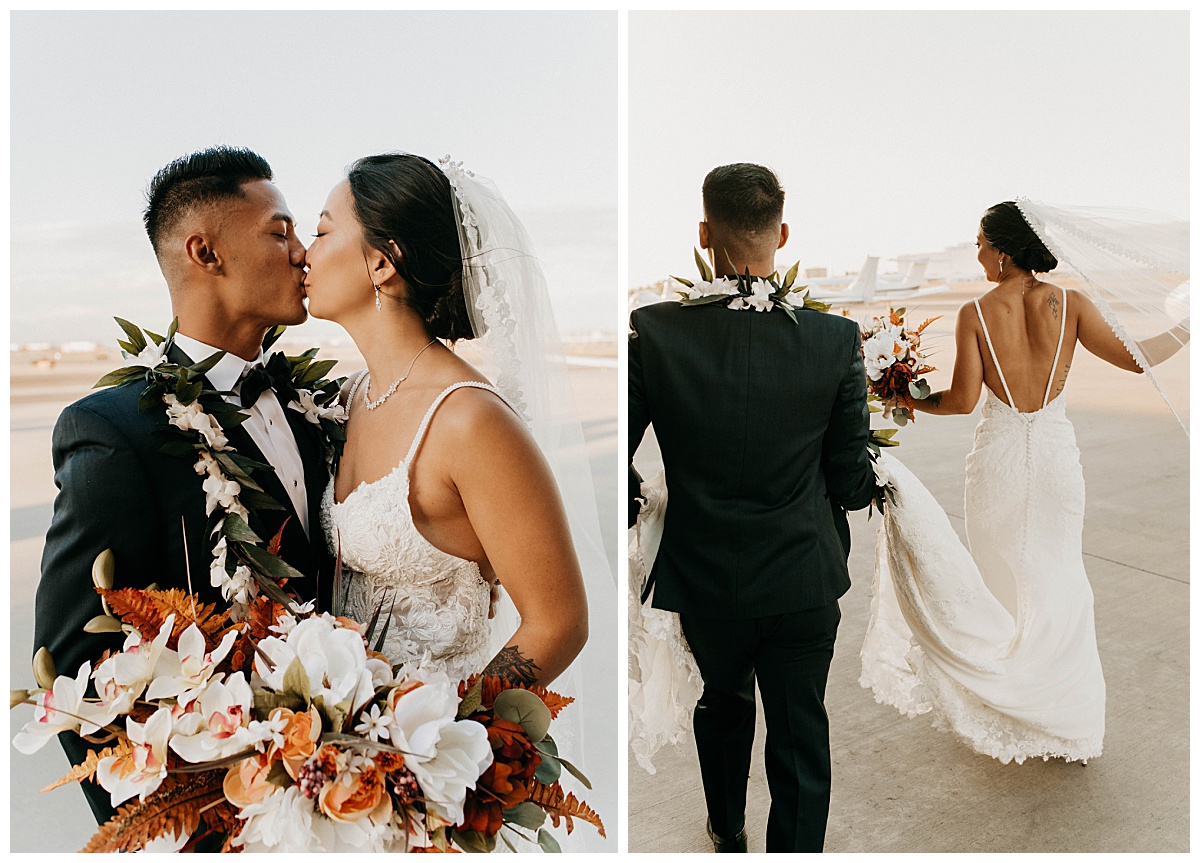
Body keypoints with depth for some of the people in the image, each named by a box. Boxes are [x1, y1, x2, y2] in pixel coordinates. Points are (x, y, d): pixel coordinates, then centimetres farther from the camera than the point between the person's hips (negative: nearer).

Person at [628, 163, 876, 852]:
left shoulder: (653, 332, -18)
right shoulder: (837, 338, -15)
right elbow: (851, 482, -8)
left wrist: (637, 503, 13)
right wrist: (865, 485, 16)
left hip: (703, 581, 2)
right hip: (803, 581, -1)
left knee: (724, 705, 29)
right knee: (801, 738, 17)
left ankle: (727, 834, 55)